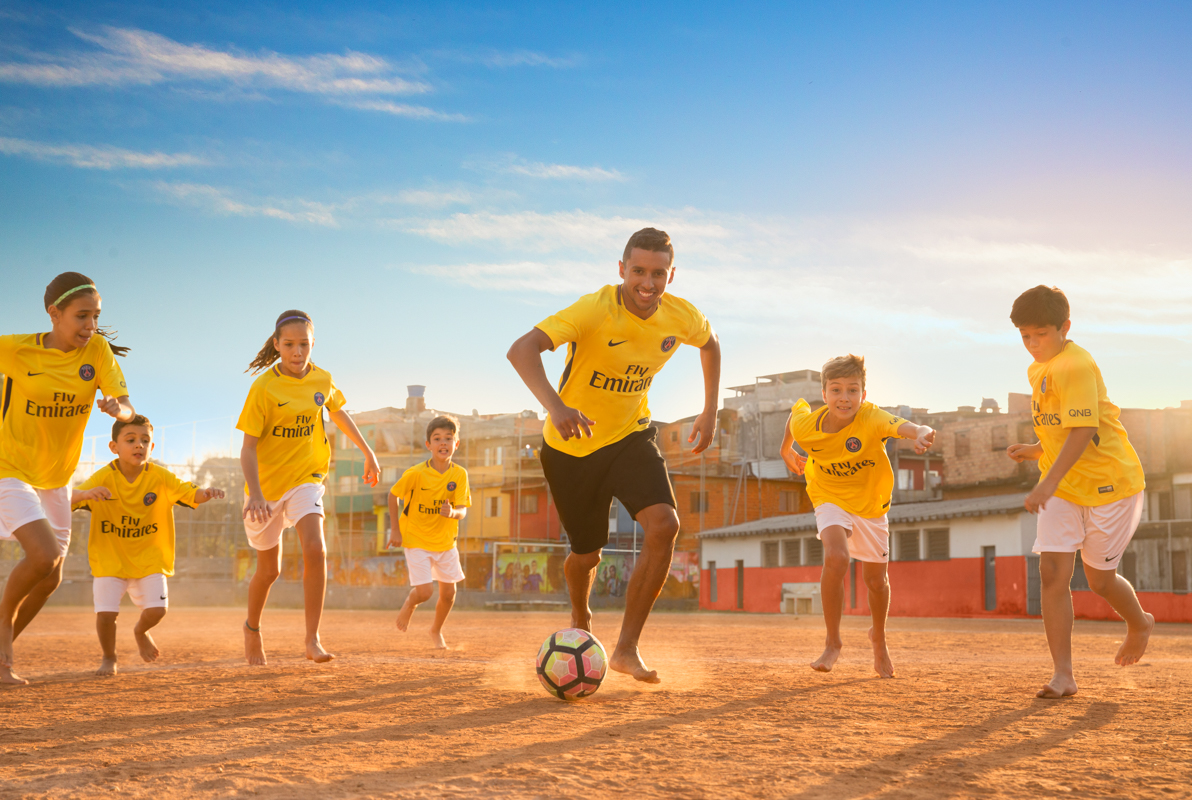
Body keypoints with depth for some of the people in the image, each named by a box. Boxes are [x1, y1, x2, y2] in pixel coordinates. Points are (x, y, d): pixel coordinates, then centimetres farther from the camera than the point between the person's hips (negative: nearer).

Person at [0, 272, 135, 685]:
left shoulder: (98, 351, -10)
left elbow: (128, 410, -19)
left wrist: (116, 408, -41)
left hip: (56, 477, 5)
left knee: (49, 580, 11)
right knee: (44, 555, -24)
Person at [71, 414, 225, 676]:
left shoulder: (159, 477, -9)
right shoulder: (103, 478, -14)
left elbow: (190, 494, -16)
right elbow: (66, 499, -24)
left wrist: (206, 493, -41)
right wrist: (85, 494, -47)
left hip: (148, 557, 1)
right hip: (109, 559, -1)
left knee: (156, 609, -12)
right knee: (106, 613, -14)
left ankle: (140, 631, 27)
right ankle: (108, 658, 18)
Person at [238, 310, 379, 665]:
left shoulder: (322, 380, -3)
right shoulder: (264, 388, -16)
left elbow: (339, 413, 20)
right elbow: (248, 448, -18)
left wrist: (368, 452, 25)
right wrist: (255, 494, -31)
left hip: (306, 479, 2)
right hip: (267, 482, -2)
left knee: (315, 550, -22)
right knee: (269, 569, 10)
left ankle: (312, 640, -16)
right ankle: (252, 629, 40)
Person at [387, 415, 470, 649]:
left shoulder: (459, 474, -10)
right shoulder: (416, 473, -18)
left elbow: (463, 510, -13)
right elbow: (393, 495, -3)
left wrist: (452, 512, -37)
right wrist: (395, 529, -4)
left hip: (445, 541, 3)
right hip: (416, 540, -3)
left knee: (448, 592, 8)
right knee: (424, 592, -13)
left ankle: (436, 630, 35)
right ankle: (409, 603, 24)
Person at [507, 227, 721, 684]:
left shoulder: (682, 317, -12)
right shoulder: (595, 310, -29)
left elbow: (710, 344, 14)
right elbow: (522, 349, -42)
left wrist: (710, 411, 8)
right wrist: (554, 406, -59)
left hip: (630, 435, 3)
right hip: (572, 445, -3)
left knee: (664, 525, -23)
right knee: (587, 553, 11)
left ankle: (627, 649, -11)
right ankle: (580, 620, 48)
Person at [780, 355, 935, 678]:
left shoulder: (871, 419, -31)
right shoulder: (806, 424, -21)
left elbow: (904, 426, -52)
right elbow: (796, 408, 4)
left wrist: (922, 433, -74)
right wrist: (786, 450, 16)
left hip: (871, 505, 0)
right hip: (831, 501, 0)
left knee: (876, 580, 13)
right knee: (836, 558, -29)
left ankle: (879, 638, 45)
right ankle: (833, 643, -13)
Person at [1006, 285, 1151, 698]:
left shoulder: (1076, 365, -19)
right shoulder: (1037, 370, 10)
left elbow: (1082, 431, -28)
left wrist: (1049, 481, -37)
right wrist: (1036, 451, 2)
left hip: (1110, 482, -7)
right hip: (1063, 488, 7)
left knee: (1099, 578, 6)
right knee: (1052, 572, -8)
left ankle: (1139, 623, 40)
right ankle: (1063, 676, -6)